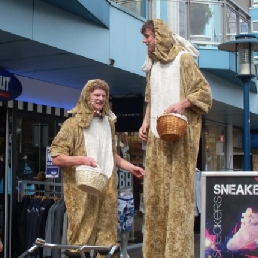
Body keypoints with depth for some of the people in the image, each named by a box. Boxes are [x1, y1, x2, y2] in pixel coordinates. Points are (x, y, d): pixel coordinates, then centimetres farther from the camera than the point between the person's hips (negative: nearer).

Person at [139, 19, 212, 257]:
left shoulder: (183, 59, -3)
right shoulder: (153, 65, 18)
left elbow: (204, 91, -6)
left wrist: (182, 104, -21)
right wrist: (146, 123, 10)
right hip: (157, 134, 7)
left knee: (178, 187, -7)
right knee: (155, 190, 4)